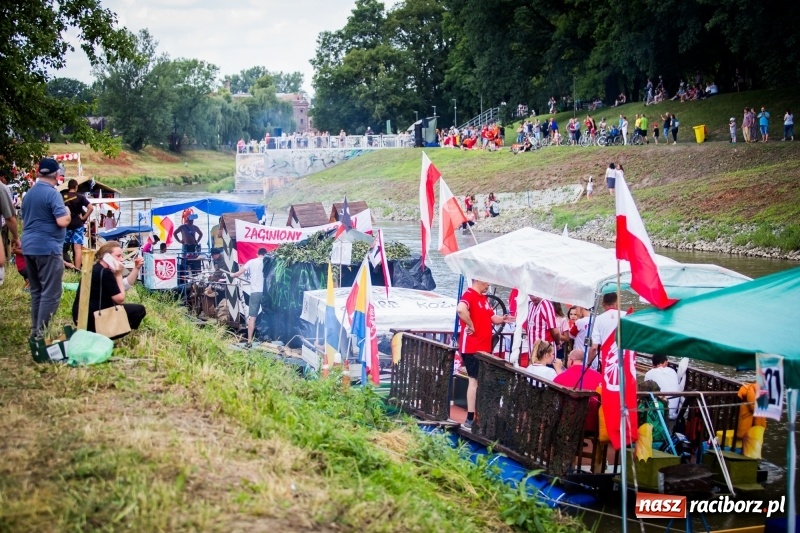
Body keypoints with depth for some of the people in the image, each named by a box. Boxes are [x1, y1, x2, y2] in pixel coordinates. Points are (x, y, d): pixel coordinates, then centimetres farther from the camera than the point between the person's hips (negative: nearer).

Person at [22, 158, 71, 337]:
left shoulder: (28, 194, 13)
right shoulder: (52, 193, -13)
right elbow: (62, 222, -20)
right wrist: (67, 212, -1)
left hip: (29, 247, 9)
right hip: (47, 248, -9)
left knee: (36, 291, 15)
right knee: (50, 293, -6)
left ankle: (35, 330, 18)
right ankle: (42, 333, -9)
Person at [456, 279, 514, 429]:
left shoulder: (484, 298, 16)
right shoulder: (469, 295, -15)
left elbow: (491, 317, 21)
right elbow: (461, 309, -36)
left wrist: (503, 319, 1)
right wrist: (470, 325, -25)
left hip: (484, 347, 10)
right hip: (472, 347, -10)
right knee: (475, 380, -6)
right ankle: (470, 419, -1)